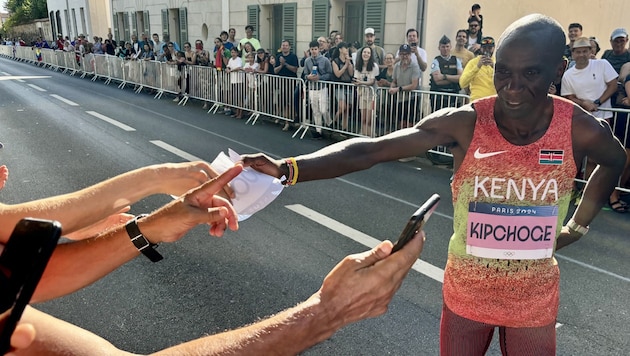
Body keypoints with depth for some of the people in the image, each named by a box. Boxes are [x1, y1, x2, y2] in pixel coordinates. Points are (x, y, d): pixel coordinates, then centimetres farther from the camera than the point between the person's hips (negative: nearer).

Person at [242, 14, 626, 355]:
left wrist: (578, 226, 6)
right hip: (466, 292, -1)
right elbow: (367, 151, -31)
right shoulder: (463, 123, -22)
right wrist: (286, 168, -43)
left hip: (534, 300, 1)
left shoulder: (582, 130, -17)